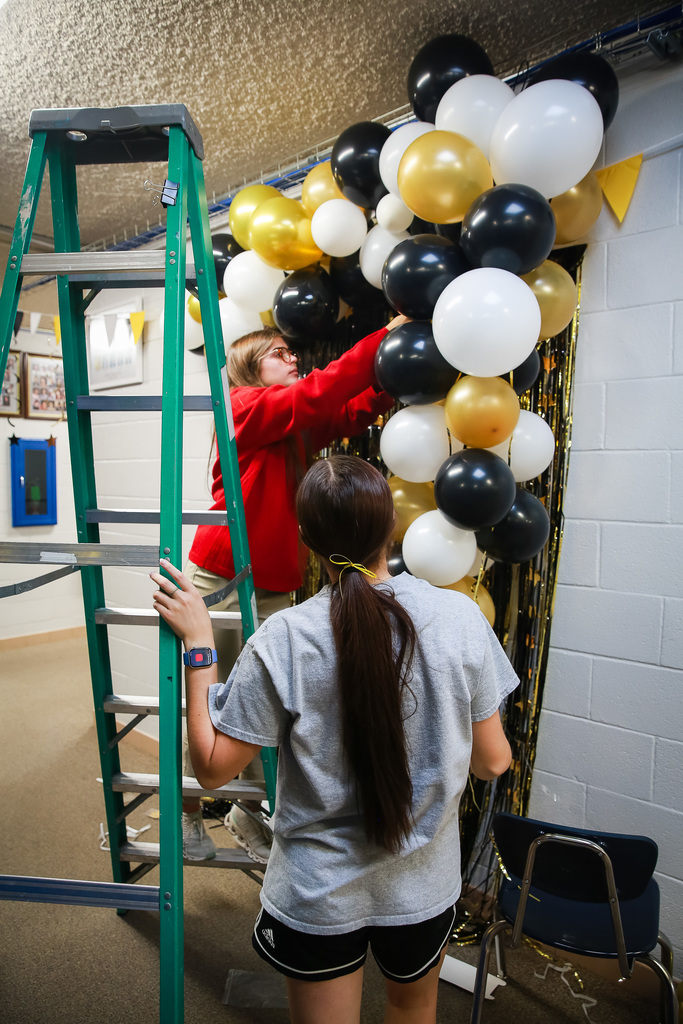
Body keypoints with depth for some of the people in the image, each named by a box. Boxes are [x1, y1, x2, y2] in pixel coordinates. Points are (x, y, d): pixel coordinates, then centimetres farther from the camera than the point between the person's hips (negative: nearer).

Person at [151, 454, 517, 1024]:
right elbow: (493, 762, -9)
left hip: (319, 894, -2)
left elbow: (214, 766, -14)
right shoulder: (460, 617, -19)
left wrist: (197, 643, -10)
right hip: (423, 885, 2)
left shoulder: (283, 641, -25)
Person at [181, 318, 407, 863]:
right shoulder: (246, 407, -9)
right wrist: (385, 337, -20)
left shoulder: (302, 425, 12)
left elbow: (352, 413, 2)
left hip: (275, 588, 6)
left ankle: (248, 812, 31)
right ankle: (187, 812, 29)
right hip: (219, 580, -6)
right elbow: (319, 392, -21)